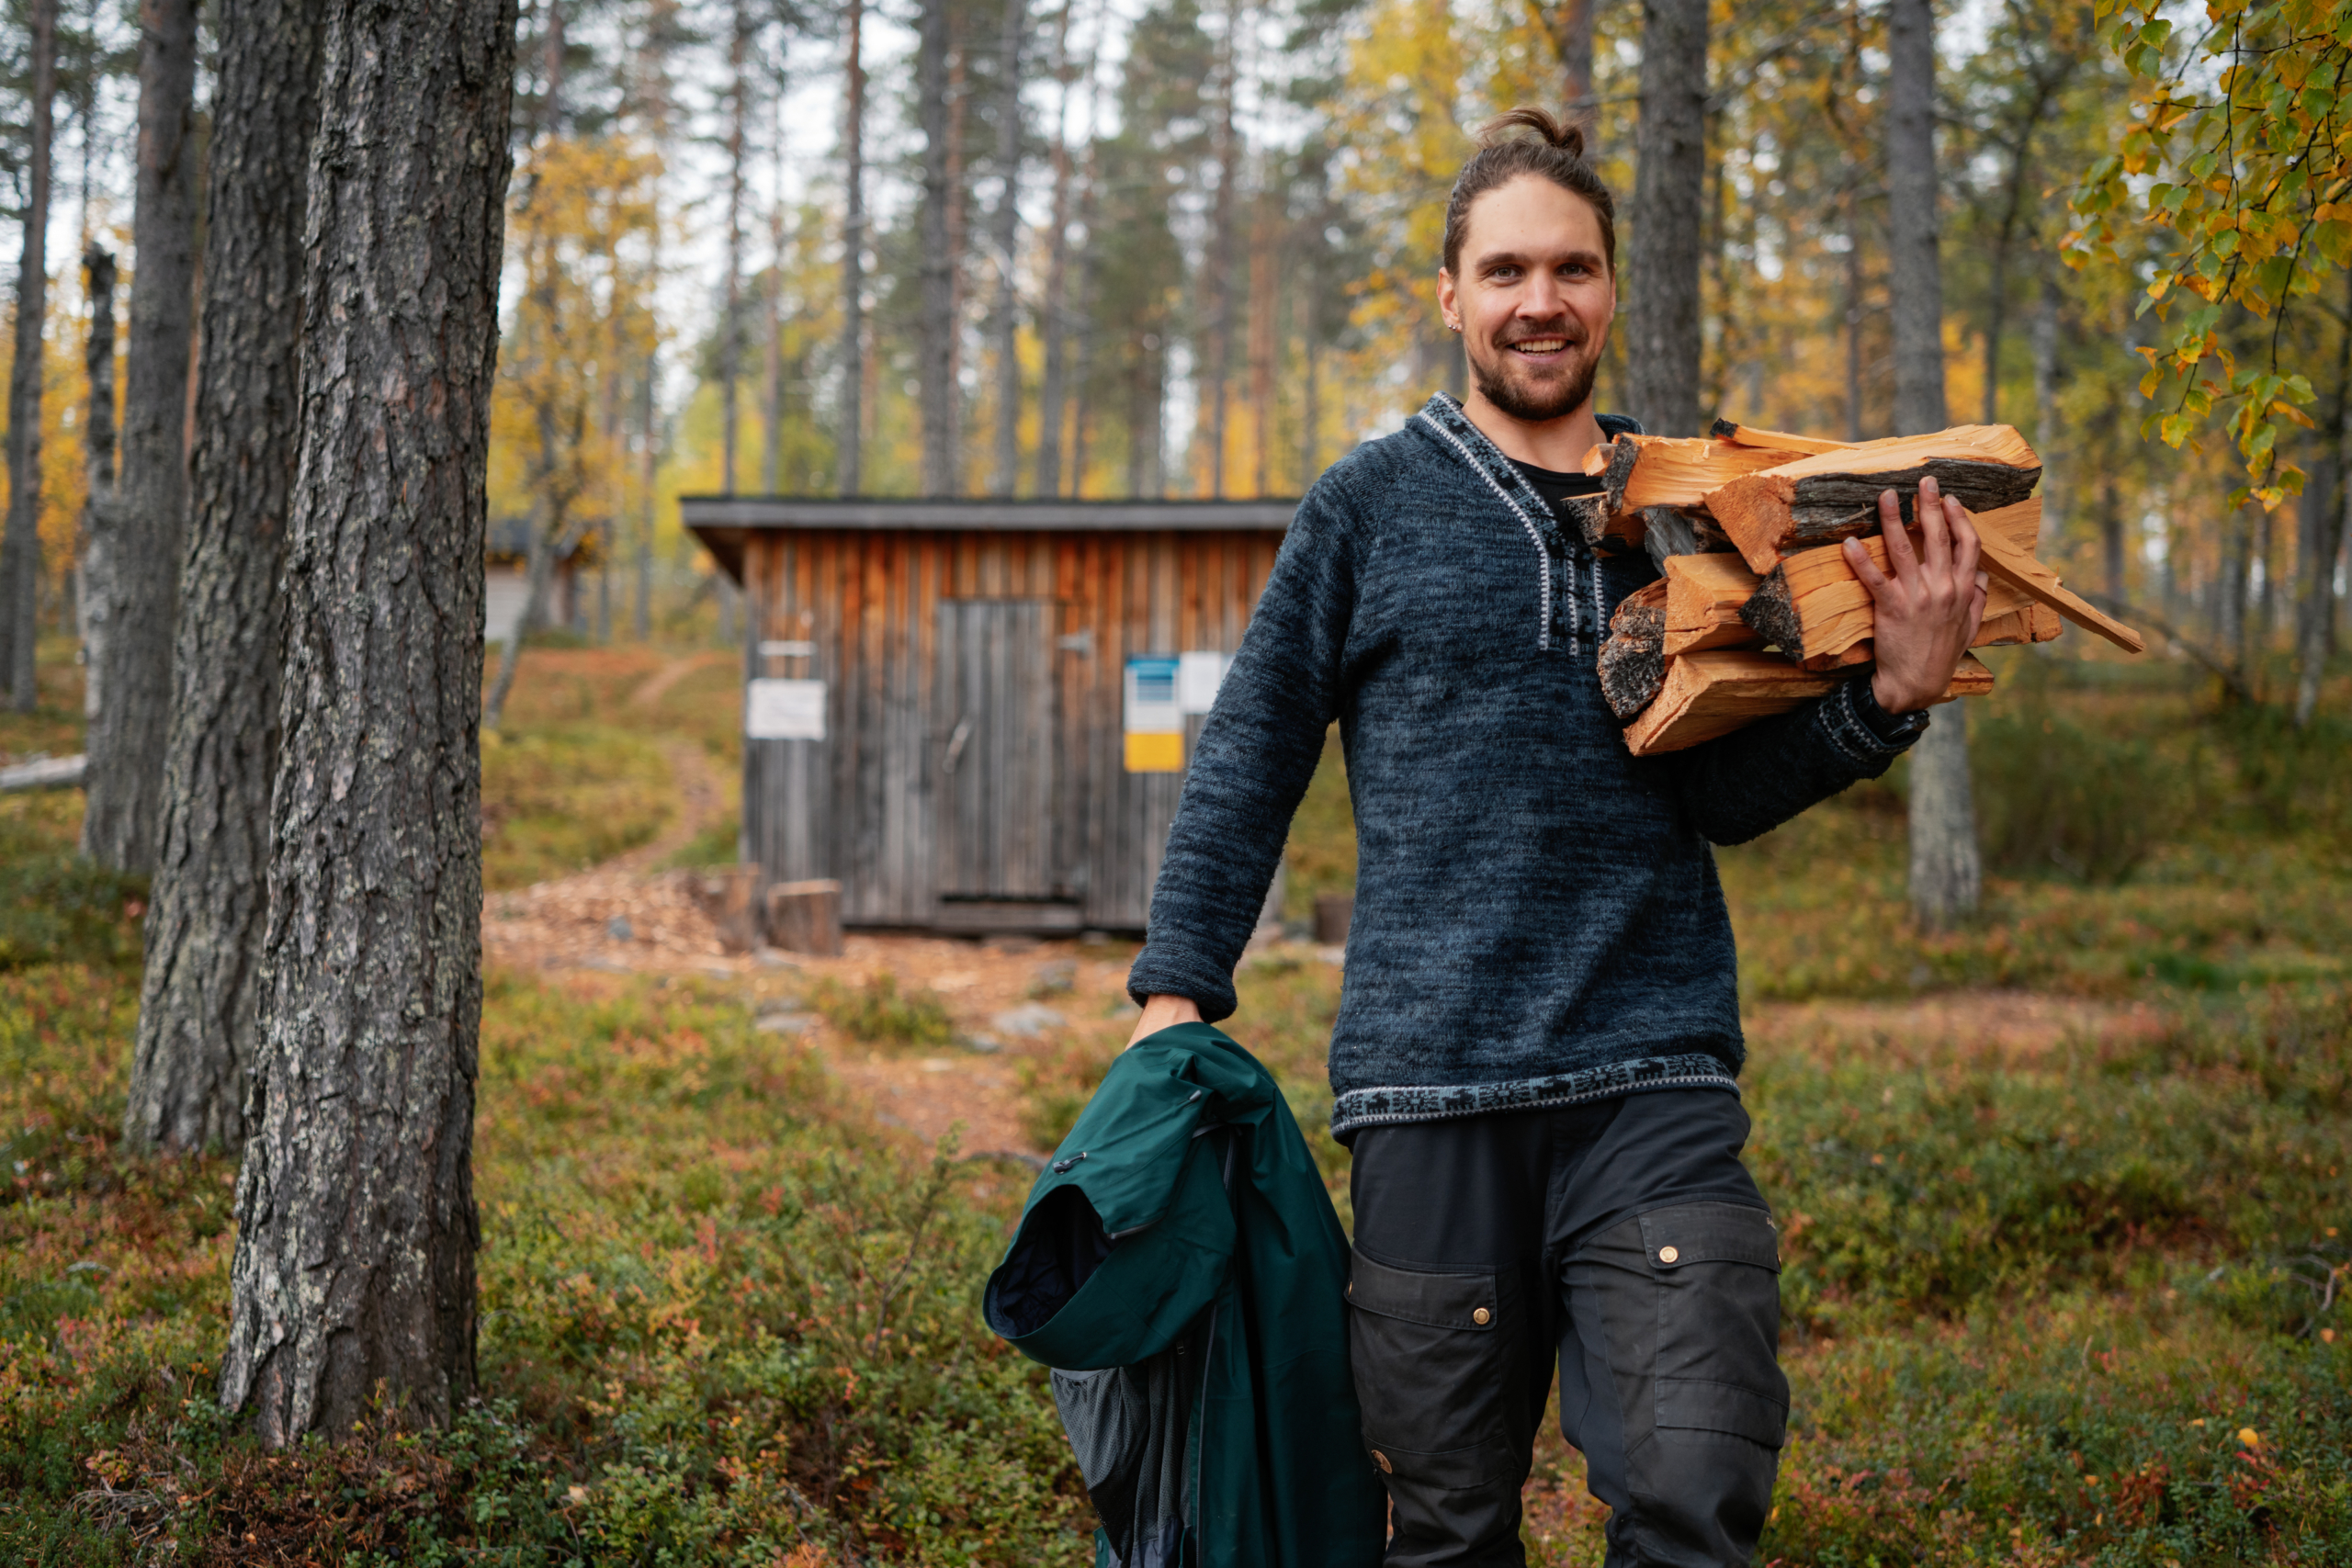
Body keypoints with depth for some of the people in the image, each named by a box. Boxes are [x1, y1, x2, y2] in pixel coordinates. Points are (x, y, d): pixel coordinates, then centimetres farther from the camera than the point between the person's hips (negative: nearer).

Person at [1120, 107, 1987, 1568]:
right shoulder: (1371, 503, 6)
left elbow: (1725, 795, 7)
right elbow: (1249, 762, 7)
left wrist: (1891, 695, -8)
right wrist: (1177, 992, 1)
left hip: (1656, 1076, 1)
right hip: (1431, 1080, -1)